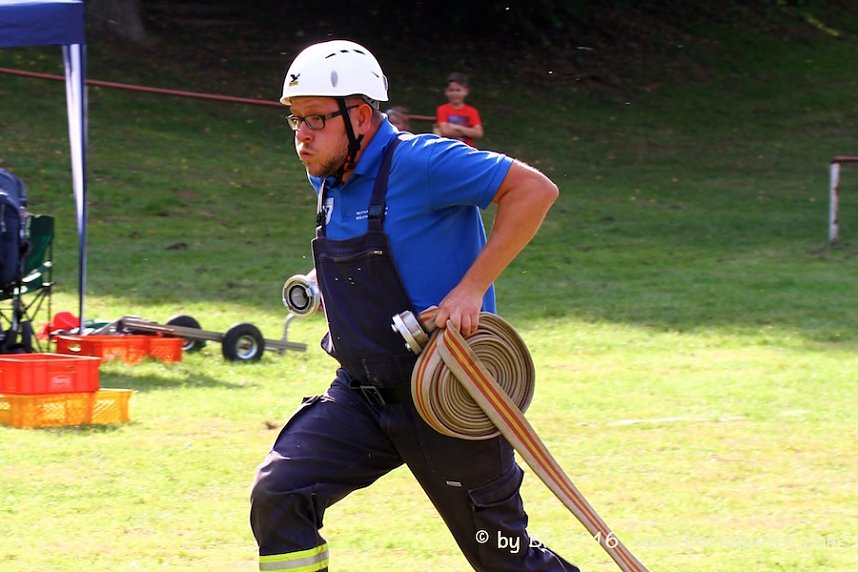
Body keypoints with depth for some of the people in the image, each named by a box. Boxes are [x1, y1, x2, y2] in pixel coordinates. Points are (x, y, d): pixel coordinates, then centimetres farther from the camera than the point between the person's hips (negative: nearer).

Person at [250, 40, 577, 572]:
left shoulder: (415, 162, -17)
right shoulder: (330, 180, 8)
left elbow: (534, 189, -22)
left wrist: (471, 289, -24)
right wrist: (326, 280, 11)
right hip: (361, 392, 7)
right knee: (277, 496, -11)